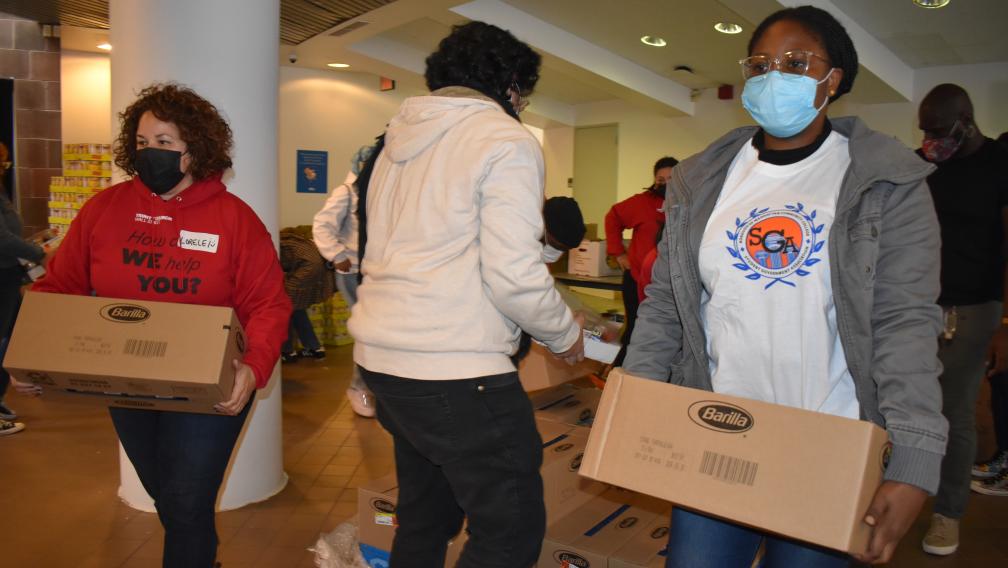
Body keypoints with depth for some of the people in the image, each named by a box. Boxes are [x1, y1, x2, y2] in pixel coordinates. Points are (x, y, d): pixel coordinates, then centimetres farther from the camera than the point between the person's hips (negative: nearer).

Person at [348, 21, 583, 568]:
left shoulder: (399, 139, 15)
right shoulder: (507, 141, -9)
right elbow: (514, 275, -18)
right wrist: (566, 336, -1)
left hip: (379, 354, 9)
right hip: (454, 369, -9)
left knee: (425, 516, 22)